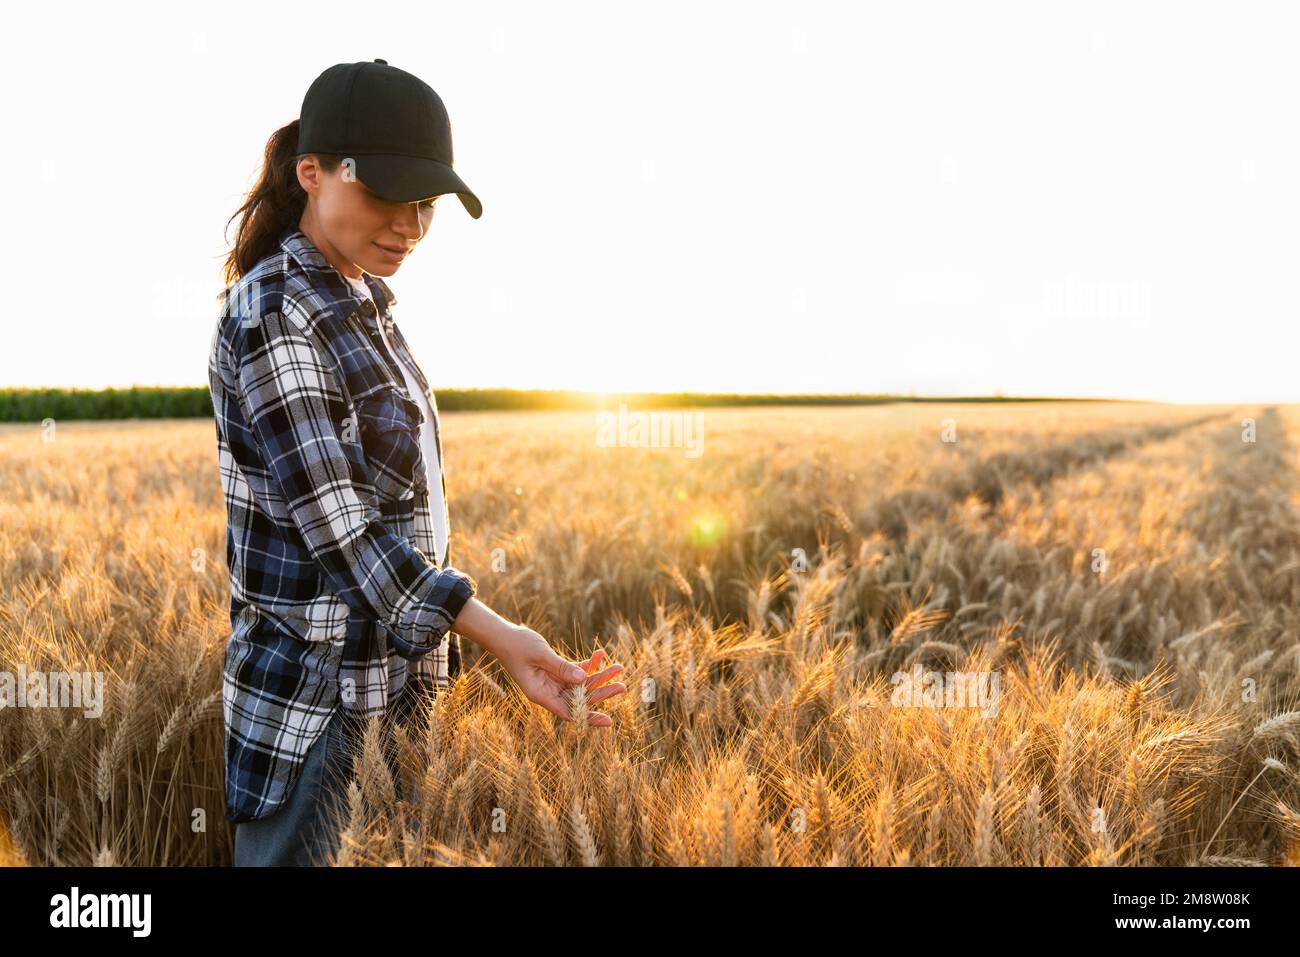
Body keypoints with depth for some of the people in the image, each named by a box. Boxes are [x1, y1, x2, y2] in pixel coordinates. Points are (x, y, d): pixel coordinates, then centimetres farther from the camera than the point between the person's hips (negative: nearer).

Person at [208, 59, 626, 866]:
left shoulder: (365, 298, 10)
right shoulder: (272, 314, -16)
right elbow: (332, 520, -22)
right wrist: (495, 635, -30)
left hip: (387, 668, 8)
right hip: (312, 695, -8)